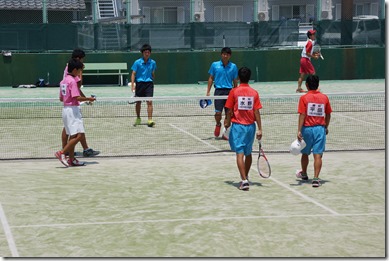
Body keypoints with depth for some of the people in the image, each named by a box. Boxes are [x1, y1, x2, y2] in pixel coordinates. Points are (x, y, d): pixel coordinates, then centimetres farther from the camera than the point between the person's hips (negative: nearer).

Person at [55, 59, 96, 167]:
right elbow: (77, 97, -21)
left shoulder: (63, 81, 13)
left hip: (65, 109, 10)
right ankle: (62, 153, -16)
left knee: (72, 136, 12)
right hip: (73, 109, -10)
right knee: (78, 135, -12)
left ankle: (71, 159, 13)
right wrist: (88, 99, -9)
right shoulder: (72, 81, -14)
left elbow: (61, 98, 18)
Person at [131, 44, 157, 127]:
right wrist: (132, 85, -12)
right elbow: (133, 74, -5)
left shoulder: (153, 63, 4)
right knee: (138, 102, 10)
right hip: (139, 83, -1)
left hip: (149, 83, 1)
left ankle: (150, 120, -13)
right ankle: (138, 118, 29)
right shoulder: (137, 62, -4)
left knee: (149, 102, -11)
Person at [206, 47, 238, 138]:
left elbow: (235, 81, 10)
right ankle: (218, 125, 23)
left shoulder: (233, 66, 6)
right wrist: (208, 91, 3)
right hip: (218, 91, -1)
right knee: (218, 113, -9)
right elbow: (211, 78, 9)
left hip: (229, 91, 1)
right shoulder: (215, 65, 4)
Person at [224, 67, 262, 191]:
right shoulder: (254, 93, -1)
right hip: (250, 126, 3)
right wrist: (260, 129, 0)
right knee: (248, 153, 18)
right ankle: (245, 177, 34)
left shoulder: (234, 91, -7)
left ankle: (244, 180, -17)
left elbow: (229, 111, -4)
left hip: (238, 126, -3)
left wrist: (227, 123, 13)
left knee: (240, 154, -6)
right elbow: (257, 112, -3)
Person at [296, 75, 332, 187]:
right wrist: (326, 127, 24)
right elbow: (328, 115, 10)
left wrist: (299, 130, -13)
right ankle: (316, 178, -12)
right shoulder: (324, 97, 3)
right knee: (317, 155, -3)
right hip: (320, 128, 1)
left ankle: (304, 174, 37)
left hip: (307, 128, -1)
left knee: (305, 153, 18)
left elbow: (302, 115, -12)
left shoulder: (304, 98, -7)